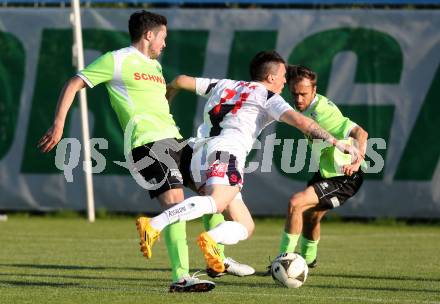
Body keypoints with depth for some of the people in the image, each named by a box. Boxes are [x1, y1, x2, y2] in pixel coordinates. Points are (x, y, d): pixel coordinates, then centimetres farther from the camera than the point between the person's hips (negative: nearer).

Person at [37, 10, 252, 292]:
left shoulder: (155, 65, 23)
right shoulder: (116, 60, -1)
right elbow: (73, 85, -1)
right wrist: (59, 123, -10)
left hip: (172, 139, 9)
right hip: (148, 142, -9)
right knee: (175, 202, -22)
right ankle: (181, 277, -27)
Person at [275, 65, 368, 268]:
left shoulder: (322, 113, -30)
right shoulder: (308, 107, -3)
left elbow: (360, 133, -38)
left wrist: (357, 162, -49)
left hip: (345, 177, -10)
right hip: (327, 171, 10)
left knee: (296, 203, -22)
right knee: (310, 216, 26)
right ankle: (307, 259, 51)